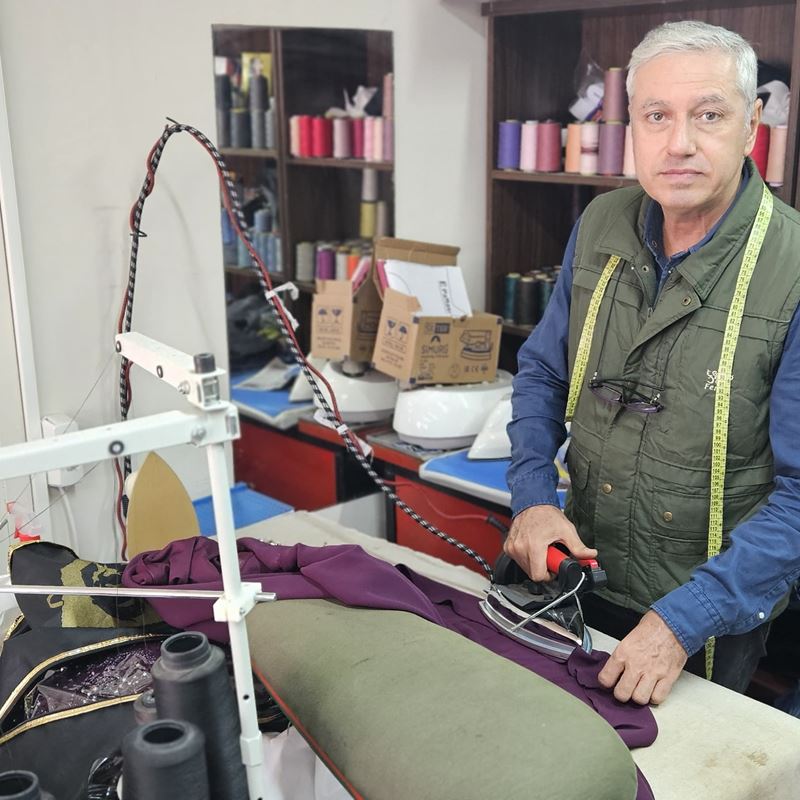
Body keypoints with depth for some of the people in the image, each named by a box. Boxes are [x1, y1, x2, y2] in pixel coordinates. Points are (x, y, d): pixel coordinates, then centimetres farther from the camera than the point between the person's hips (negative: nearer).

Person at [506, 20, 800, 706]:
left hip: (714, 614, -4)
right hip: (583, 573, 5)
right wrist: (533, 498, -10)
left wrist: (684, 620, -28)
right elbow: (543, 373, 5)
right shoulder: (600, 226, -6)